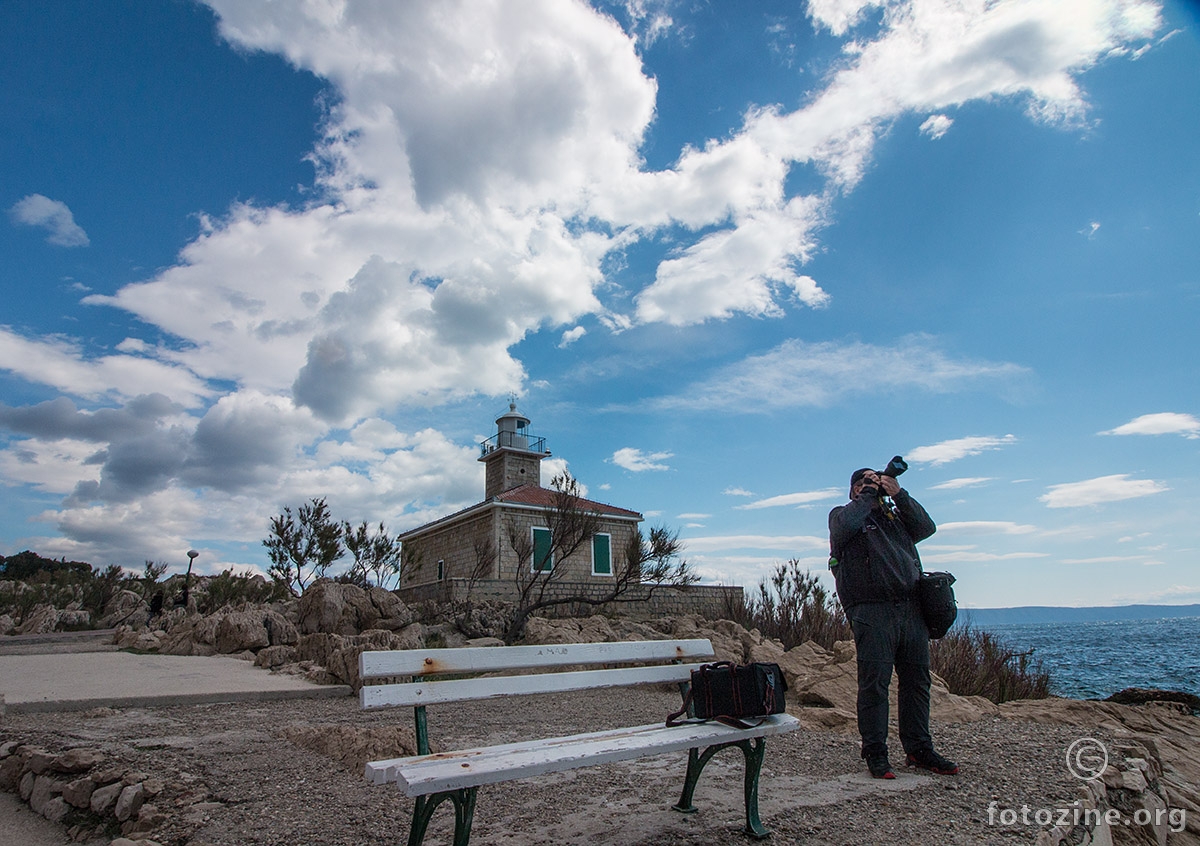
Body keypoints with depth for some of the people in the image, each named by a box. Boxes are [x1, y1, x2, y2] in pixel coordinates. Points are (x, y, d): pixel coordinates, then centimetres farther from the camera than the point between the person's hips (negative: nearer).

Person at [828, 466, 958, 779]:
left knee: (917, 681, 9)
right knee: (874, 684, -5)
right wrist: (869, 494, -2)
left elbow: (926, 527, 9)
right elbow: (847, 525, -14)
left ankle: (918, 750, 20)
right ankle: (875, 754, 4)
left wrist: (899, 494, 2)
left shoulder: (895, 514, 25)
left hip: (911, 609, 6)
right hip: (872, 612, -5)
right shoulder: (842, 514, 9)